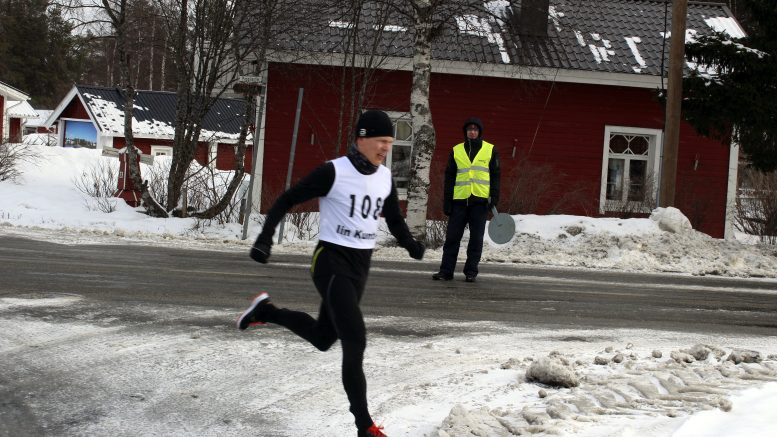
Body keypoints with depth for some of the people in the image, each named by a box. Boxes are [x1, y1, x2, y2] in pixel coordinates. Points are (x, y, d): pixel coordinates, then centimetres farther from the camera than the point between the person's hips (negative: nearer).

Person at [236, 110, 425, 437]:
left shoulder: (385, 177, 4)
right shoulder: (334, 172, -15)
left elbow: (394, 220, 17)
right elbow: (286, 201, -10)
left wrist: (410, 244, 0)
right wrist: (265, 238, -18)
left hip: (360, 266, 7)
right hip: (331, 260, -7)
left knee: (323, 339, 18)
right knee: (355, 341, -16)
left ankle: (265, 311, 40)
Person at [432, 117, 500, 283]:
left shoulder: (490, 150, 6)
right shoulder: (456, 151, 10)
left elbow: (495, 176, 6)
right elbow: (449, 177, 11)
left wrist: (494, 198, -3)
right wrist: (447, 201, 5)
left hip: (480, 201, -1)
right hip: (459, 200, 1)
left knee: (476, 238, 3)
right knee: (452, 237, 0)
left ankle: (471, 272, 9)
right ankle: (446, 271, 4)